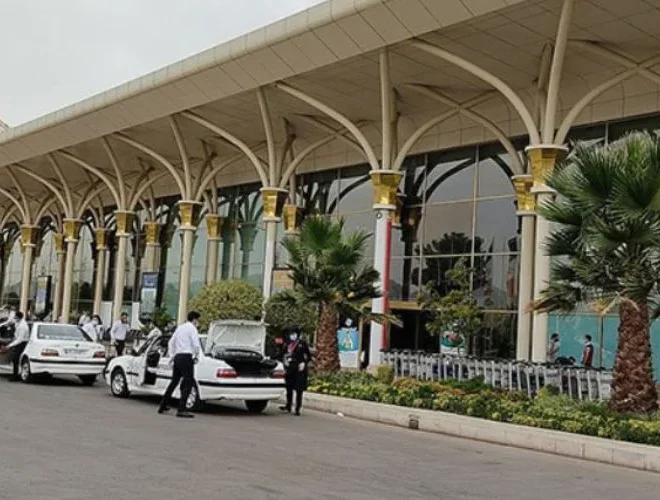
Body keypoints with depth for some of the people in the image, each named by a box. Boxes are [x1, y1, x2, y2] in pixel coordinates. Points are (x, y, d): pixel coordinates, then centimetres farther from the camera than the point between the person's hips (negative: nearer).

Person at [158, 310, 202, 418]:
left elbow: (171, 343, 24)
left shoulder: (180, 327, 18)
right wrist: (196, 357, -1)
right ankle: (181, 410, -13)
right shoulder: (192, 328, -6)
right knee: (188, 384, -6)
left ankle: (163, 406, 26)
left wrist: (172, 356, 26)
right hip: (186, 357, -8)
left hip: (177, 357, 8)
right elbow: (196, 345, -15)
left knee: (174, 381, 19)